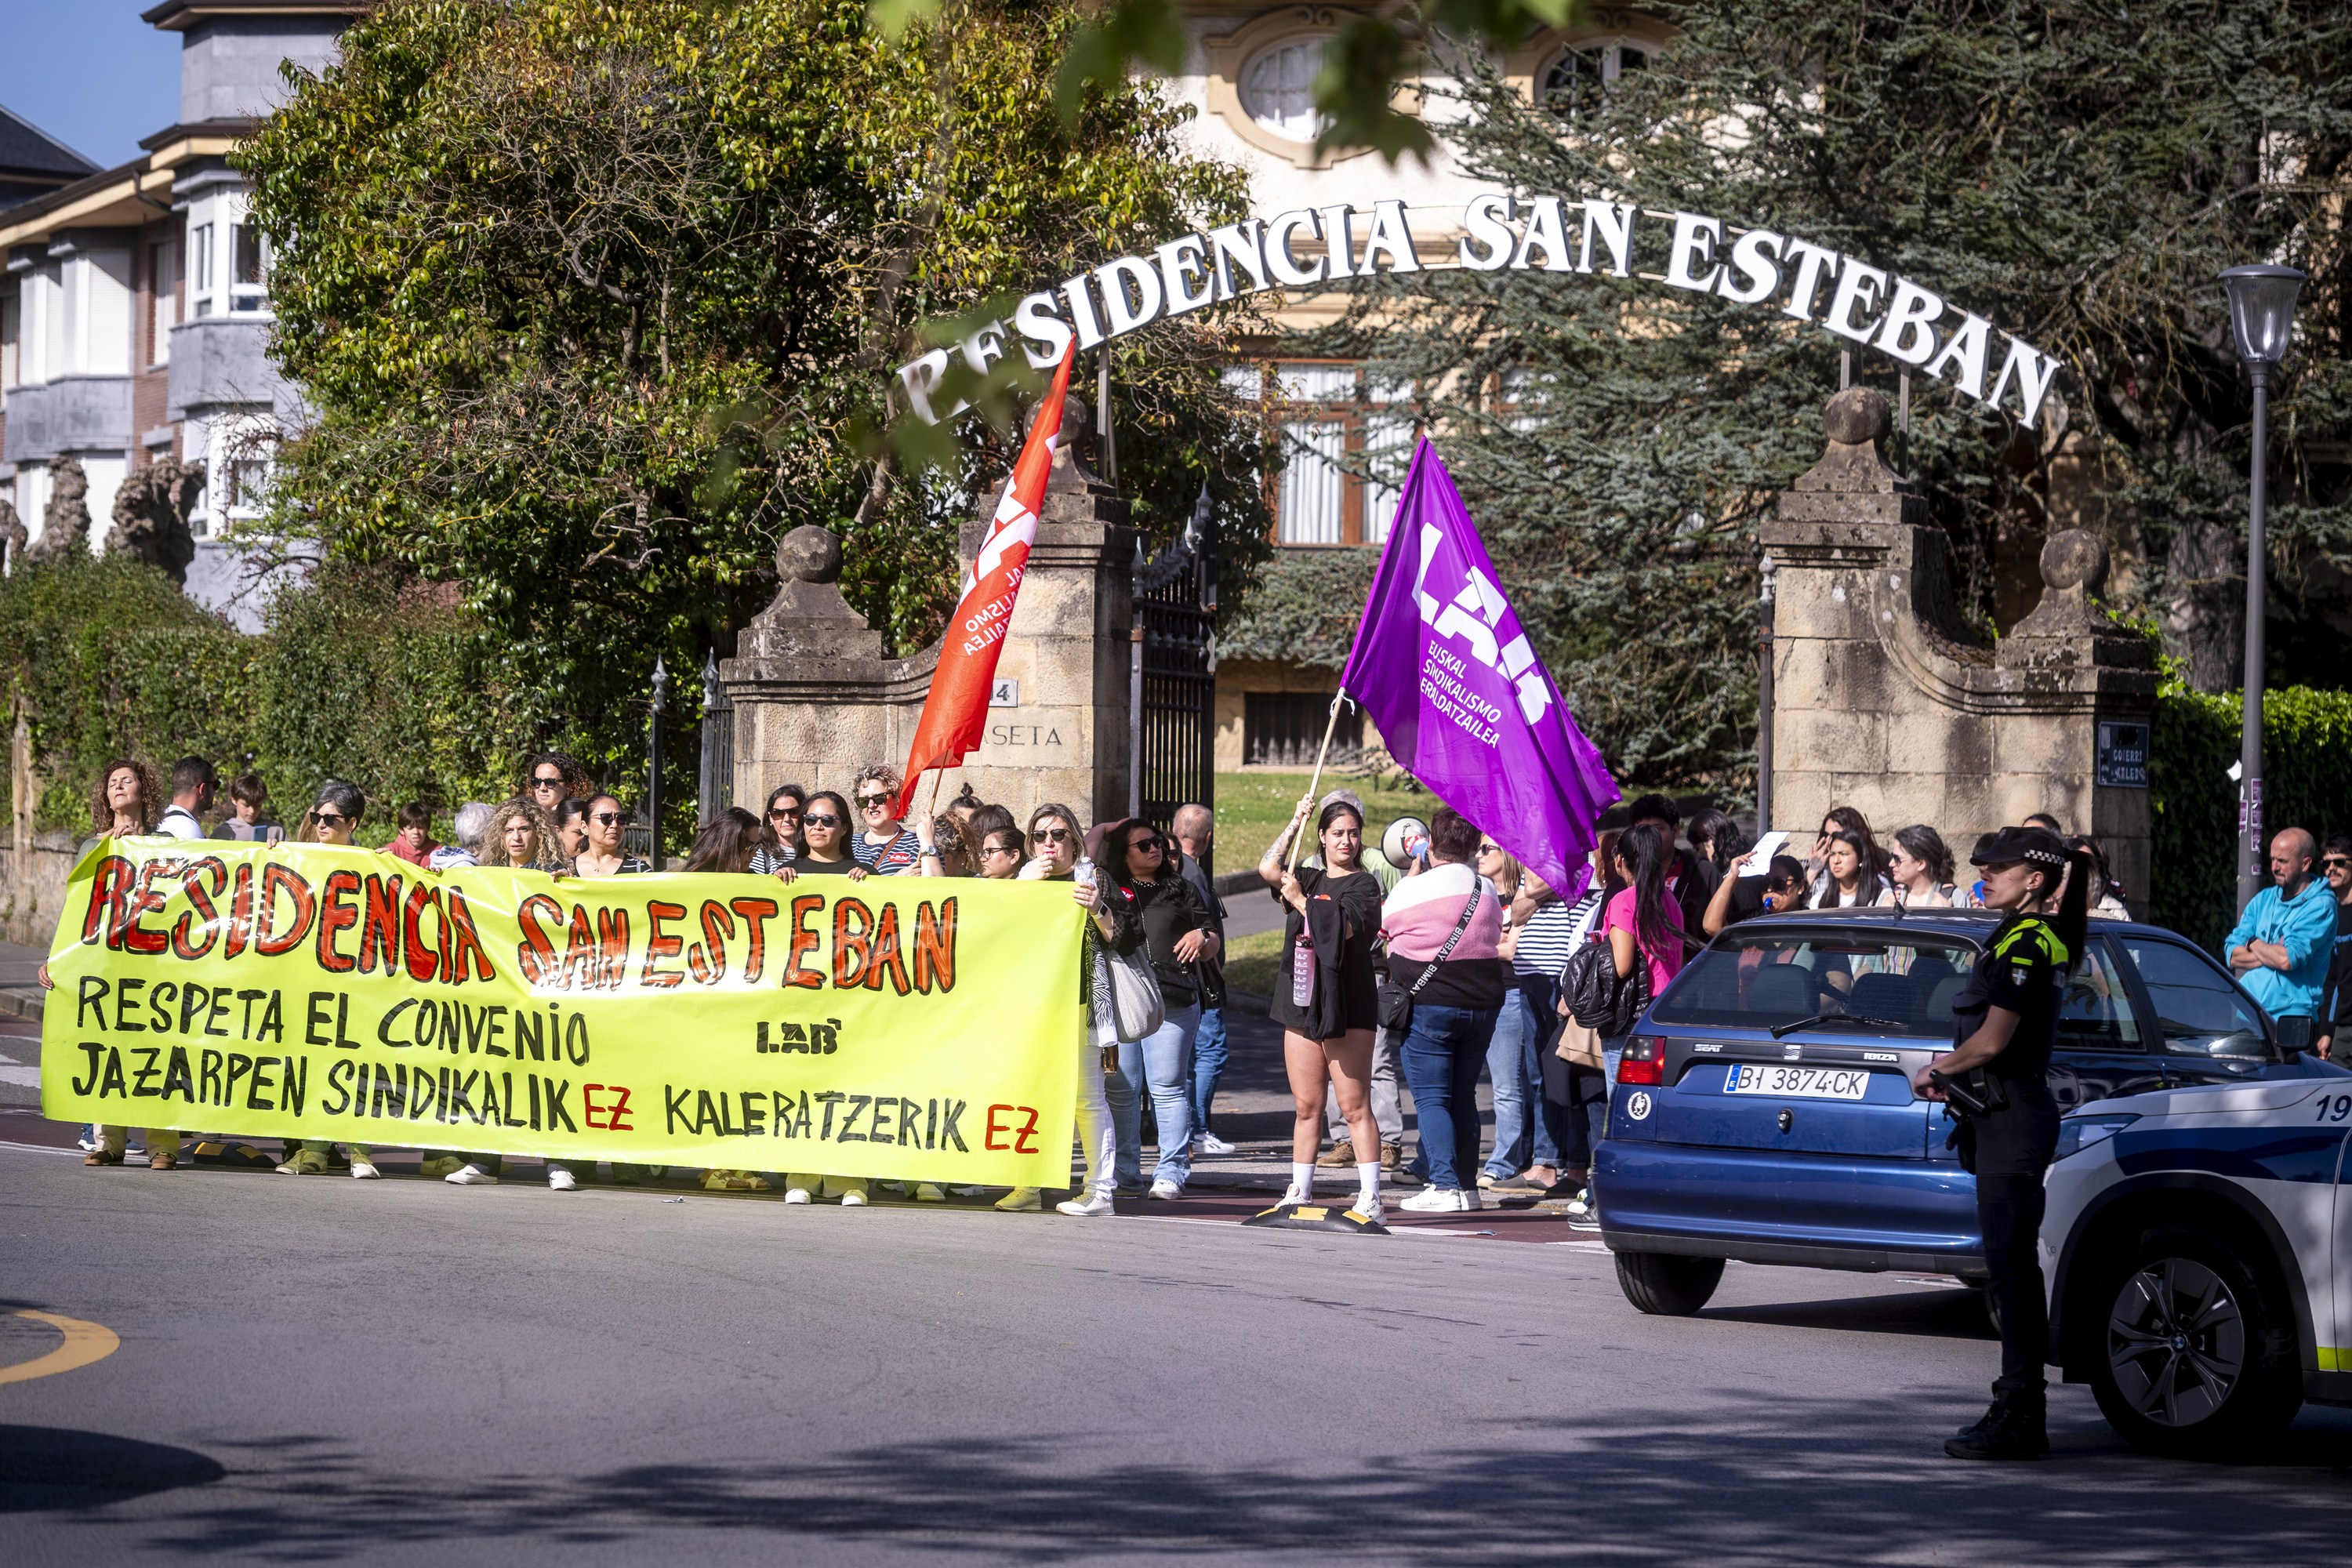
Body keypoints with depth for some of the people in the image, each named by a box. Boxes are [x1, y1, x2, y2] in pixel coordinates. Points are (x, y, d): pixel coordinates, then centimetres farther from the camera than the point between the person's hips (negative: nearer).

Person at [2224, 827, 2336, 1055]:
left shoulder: (2320, 905, -4)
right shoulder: (2263, 900, 16)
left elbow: (2288, 960, -17)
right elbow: (2232, 955, 8)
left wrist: (2254, 944, 2)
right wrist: (2275, 952, -7)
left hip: (2288, 1020, -5)